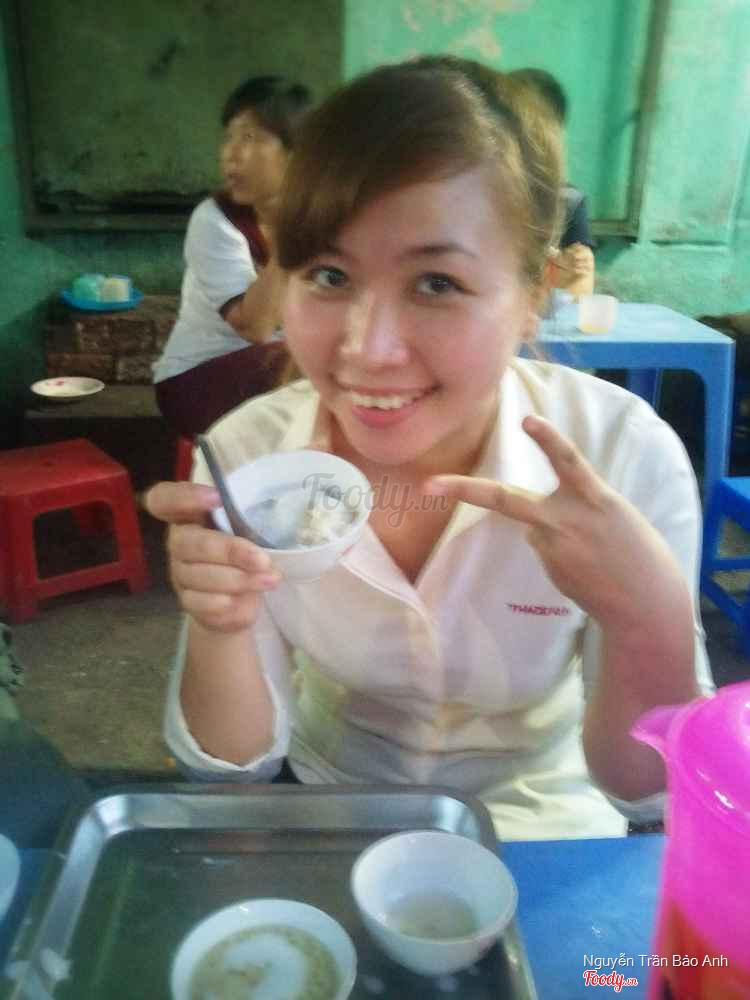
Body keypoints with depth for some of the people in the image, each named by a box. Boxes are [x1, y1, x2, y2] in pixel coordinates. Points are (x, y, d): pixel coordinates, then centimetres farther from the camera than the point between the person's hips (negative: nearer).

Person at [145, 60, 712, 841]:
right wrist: (218, 627, -30)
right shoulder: (247, 454, -18)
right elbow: (236, 766, -10)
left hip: (540, 828, 0)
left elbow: (639, 790, -13)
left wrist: (651, 617, -32)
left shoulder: (626, 458, -23)